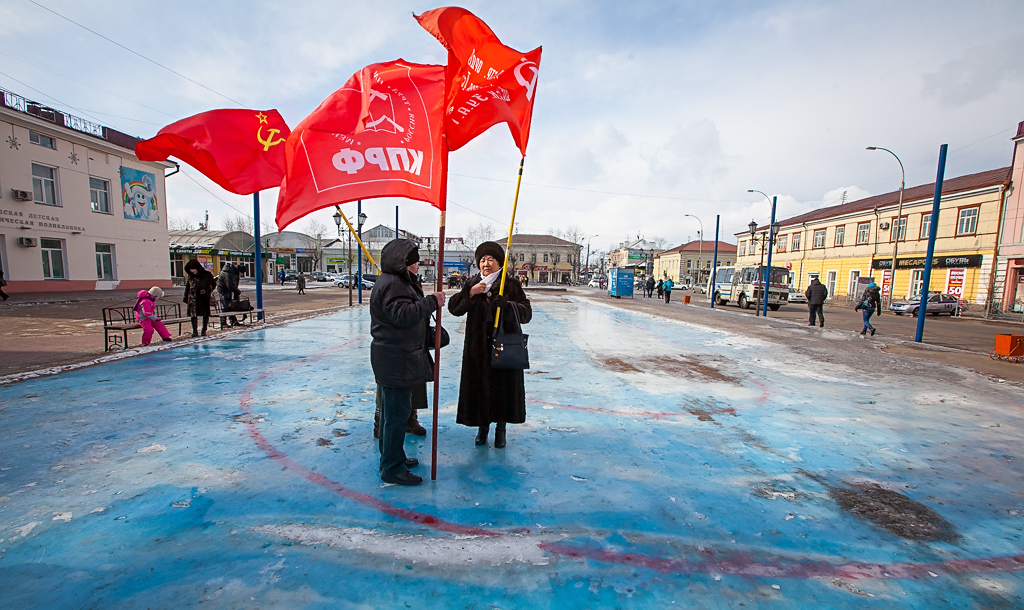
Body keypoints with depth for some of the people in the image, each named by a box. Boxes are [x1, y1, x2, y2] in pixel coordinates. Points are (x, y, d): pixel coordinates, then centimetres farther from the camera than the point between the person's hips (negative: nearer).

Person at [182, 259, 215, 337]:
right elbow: (187, 287, 13)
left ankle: (204, 330, 13)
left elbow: (213, 284, 3)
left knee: (205, 314, 3)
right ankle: (195, 331, 1)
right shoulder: (190, 276, 6)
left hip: (204, 298, -2)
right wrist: (185, 298, 9)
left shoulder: (207, 274, -2)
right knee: (193, 314, -2)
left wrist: (206, 290, -14)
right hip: (193, 298, 2)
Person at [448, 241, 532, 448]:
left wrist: (507, 305, -25)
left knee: (503, 385, 5)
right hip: (477, 345, 2)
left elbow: (526, 312, -7)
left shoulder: (511, 284, 1)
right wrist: (470, 292, -15)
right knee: (479, 384, 6)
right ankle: (483, 425, 28)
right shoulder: (472, 283, 8)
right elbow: (454, 308, 0)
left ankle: (500, 427, 25)